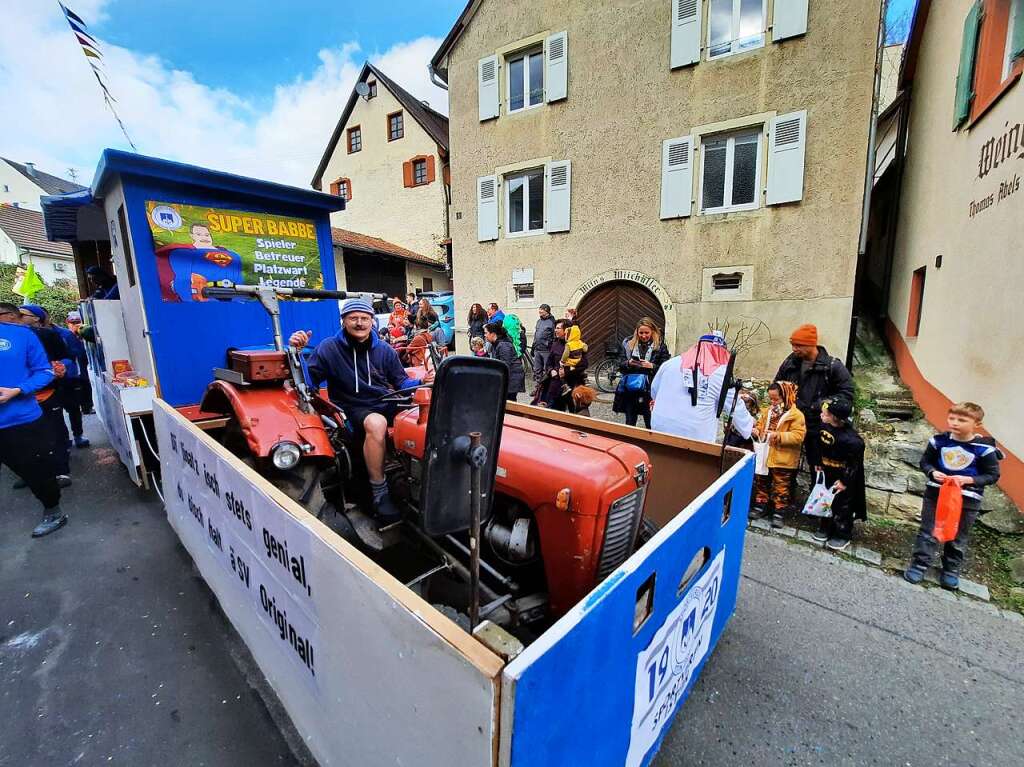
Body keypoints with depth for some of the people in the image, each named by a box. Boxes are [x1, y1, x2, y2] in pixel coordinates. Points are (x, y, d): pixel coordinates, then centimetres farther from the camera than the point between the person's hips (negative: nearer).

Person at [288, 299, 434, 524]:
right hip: (354, 409, -4)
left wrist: (421, 381, -5)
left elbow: (401, 383, 14)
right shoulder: (329, 348, 1)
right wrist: (298, 352, -19)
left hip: (386, 403, 4)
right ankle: (379, 494, -27)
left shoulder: (385, 351, 10)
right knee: (376, 423, -39)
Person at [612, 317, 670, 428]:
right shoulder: (628, 343, 8)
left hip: (650, 391, -2)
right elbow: (620, 364, 6)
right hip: (630, 390, 3)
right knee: (629, 424, 11)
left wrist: (652, 366, -20)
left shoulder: (660, 346, 0)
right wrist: (628, 363, -13)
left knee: (651, 425, 3)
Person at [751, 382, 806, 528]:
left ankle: (779, 513, 18)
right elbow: (760, 425, 18)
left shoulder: (796, 415, -12)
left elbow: (798, 436, -18)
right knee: (761, 483, 16)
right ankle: (760, 507, 30)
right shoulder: (767, 411, 6)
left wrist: (780, 436, -28)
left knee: (781, 487, 7)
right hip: (764, 456, 6)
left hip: (782, 460, -6)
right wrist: (756, 431, -4)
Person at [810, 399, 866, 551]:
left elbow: (855, 462, -21)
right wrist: (818, 463, 14)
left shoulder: (851, 439, -31)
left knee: (842, 507, 10)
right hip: (827, 473, 7)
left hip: (843, 477, -6)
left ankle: (843, 536, 28)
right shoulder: (824, 427, -11)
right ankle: (825, 529, 36)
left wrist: (845, 481, -17)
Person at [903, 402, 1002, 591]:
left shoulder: (984, 448, -13)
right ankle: (919, 564, 19)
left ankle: (951, 570, 34)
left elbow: (993, 475, -5)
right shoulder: (939, 440, -9)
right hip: (935, 492, 1)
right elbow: (925, 462, 3)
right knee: (928, 531, 8)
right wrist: (932, 472, -17)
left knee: (958, 537, 16)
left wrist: (969, 480, -21)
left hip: (968, 498, -1)